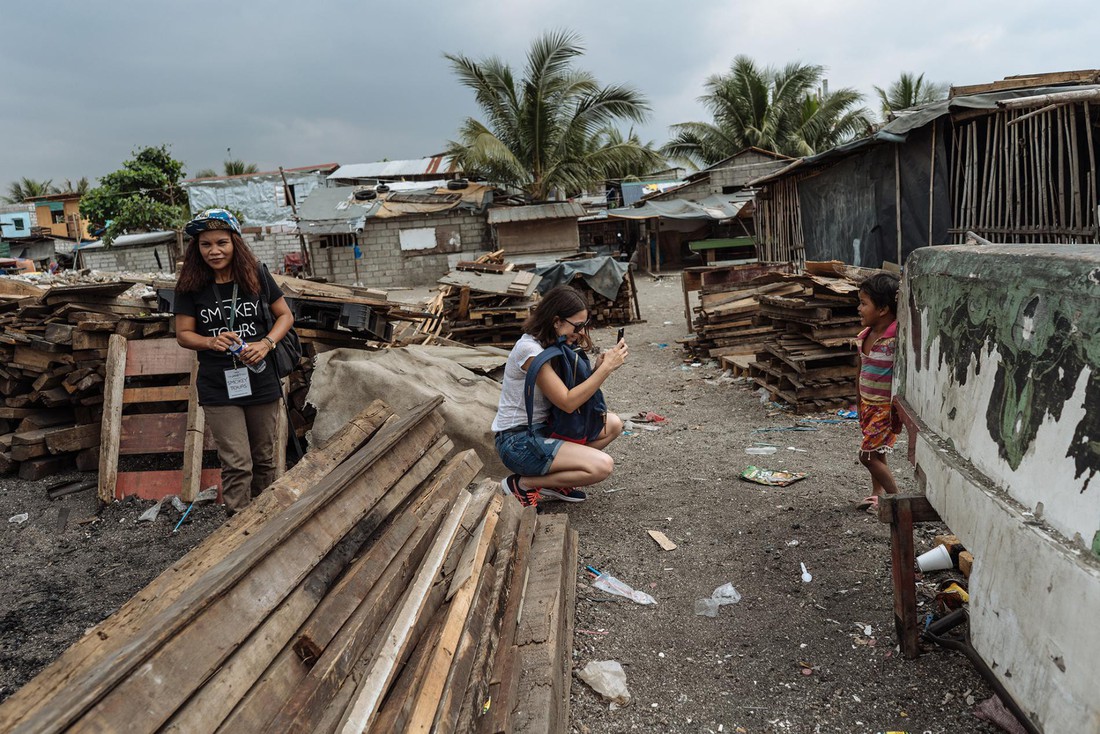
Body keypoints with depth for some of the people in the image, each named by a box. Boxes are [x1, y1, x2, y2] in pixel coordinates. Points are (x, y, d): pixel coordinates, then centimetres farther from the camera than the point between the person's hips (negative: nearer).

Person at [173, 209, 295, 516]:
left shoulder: (256, 276, -2)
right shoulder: (190, 286, -3)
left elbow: (285, 315, 4)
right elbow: (183, 334, 2)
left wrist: (266, 343, -14)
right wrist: (212, 342, -19)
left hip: (262, 384, 2)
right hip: (219, 390, -1)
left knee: (264, 459, 15)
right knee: (237, 465, -4)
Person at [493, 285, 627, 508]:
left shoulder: (555, 345, 5)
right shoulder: (529, 349, -23)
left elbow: (576, 390, 7)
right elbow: (568, 402, -23)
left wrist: (597, 368, -10)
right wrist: (606, 368, -22)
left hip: (542, 428, 9)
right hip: (518, 441, -9)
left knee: (613, 424, 5)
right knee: (602, 465, -20)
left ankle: (556, 478, 5)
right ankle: (524, 484, -5)